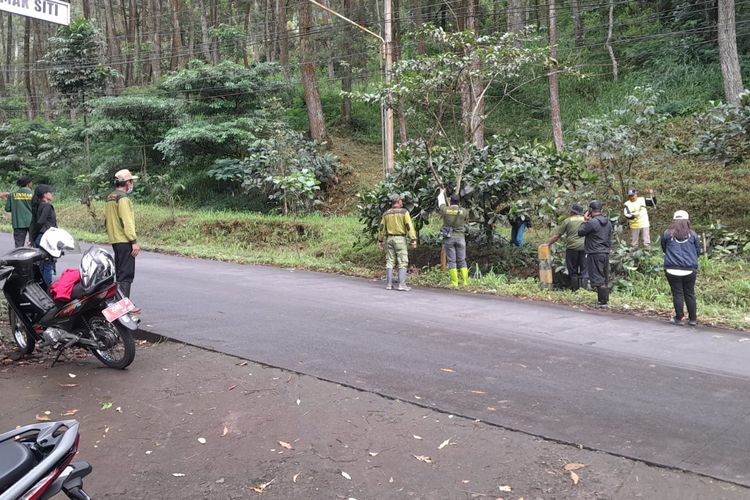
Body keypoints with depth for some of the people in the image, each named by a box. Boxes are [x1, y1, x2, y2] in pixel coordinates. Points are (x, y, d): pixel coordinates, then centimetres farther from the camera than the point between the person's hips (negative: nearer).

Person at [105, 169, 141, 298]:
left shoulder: (109, 198, 17)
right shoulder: (123, 198, -13)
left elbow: (106, 220, 21)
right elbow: (127, 221, -19)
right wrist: (134, 241, -19)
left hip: (115, 240, 10)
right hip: (124, 241, -10)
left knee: (120, 273, 17)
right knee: (126, 275, -10)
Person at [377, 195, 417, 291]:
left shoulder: (386, 213, 8)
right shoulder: (404, 212, -6)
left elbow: (382, 228, 10)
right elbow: (409, 226, -11)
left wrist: (380, 240, 18)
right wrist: (413, 240, -11)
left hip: (389, 239, 5)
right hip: (400, 239, -5)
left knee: (390, 262, 9)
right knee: (402, 262, -2)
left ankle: (389, 284, 8)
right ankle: (401, 284, -8)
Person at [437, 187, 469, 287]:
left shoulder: (445, 210, -5)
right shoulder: (464, 212, -4)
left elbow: (441, 202, 16)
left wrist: (442, 192, 36)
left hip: (448, 238, -1)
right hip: (460, 238, 1)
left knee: (451, 261, 3)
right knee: (462, 261, 8)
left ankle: (455, 282, 1)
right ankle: (465, 282, 8)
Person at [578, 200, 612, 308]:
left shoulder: (592, 222, -16)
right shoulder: (608, 222, 10)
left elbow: (580, 232, -7)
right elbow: (609, 238, 17)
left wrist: (585, 221, 3)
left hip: (595, 254, -8)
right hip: (606, 253, 8)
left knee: (597, 279, -4)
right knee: (605, 278, 14)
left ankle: (603, 302, -5)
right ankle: (605, 299, 20)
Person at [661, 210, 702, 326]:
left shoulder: (667, 234, -1)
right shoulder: (693, 234, 2)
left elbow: (664, 248, 13)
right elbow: (698, 251, 12)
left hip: (672, 269, -1)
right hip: (690, 269, 1)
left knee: (677, 294, 5)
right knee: (690, 294, 11)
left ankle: (679, 318, 11)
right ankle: (692, 319, 18)